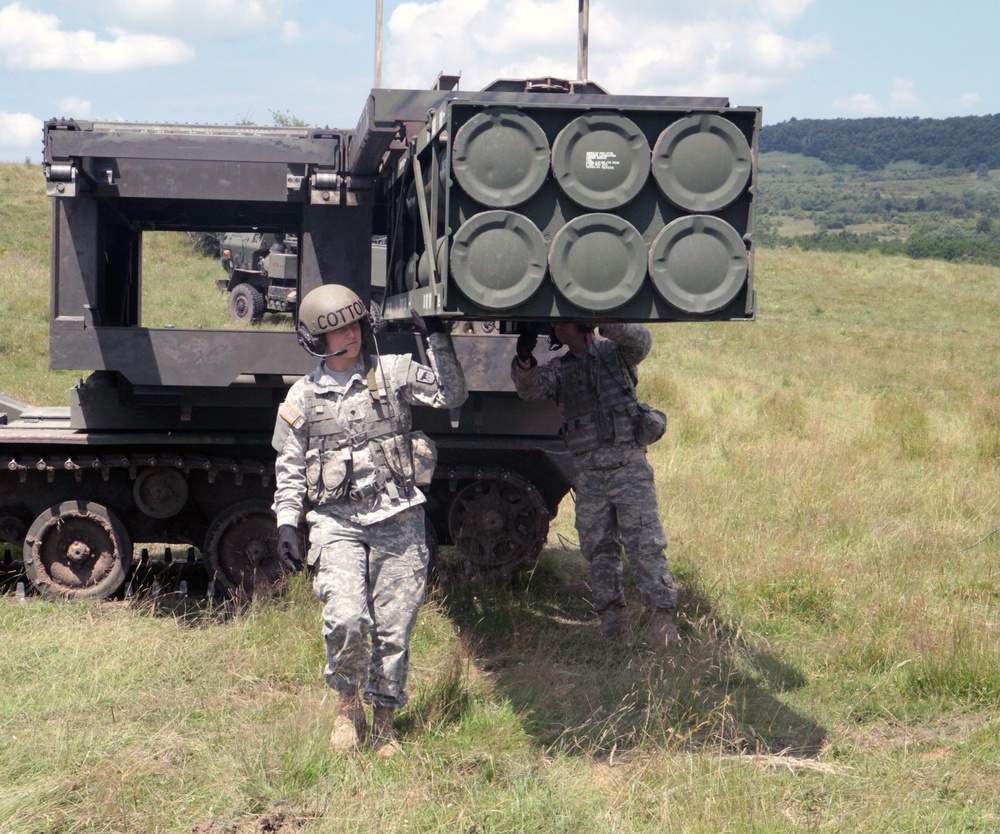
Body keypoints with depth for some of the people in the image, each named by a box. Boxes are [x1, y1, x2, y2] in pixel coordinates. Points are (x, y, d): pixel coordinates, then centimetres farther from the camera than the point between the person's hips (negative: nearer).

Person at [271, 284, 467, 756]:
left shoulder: (393, 372, 7)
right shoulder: (304, 397, 9)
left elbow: (451, 396, -1)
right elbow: (289, 469, 13)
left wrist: (437, 340, -7)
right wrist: (287, 523, 3)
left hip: (397, 518, 1)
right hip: (336, 522, 0)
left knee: (393, 628, 1)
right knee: (345, 619, -18)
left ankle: (383, 721, 18)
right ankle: (347, 706, 7)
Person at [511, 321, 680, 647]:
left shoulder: (615, 352, 6)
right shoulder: (558, 369, 14)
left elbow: (640, 341, -15)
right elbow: (531, 388, -4)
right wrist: (524, 362, -26)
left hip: (628, 464, -4)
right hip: (587, 472, 4)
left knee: (645, 543, -8)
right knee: (599, 547, 6)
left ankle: (662, 614, -9)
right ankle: (611, 612, 13)